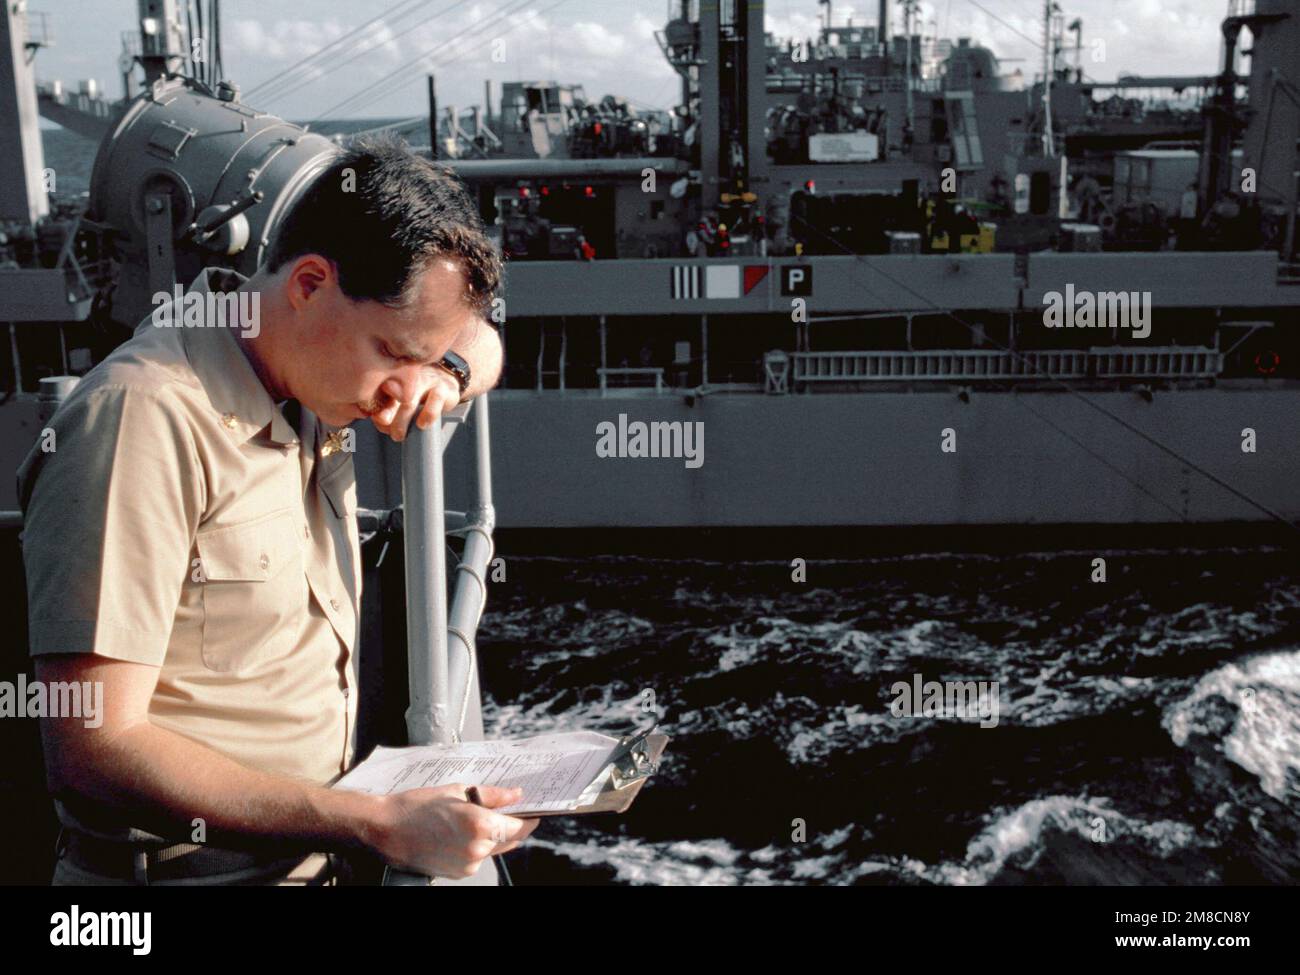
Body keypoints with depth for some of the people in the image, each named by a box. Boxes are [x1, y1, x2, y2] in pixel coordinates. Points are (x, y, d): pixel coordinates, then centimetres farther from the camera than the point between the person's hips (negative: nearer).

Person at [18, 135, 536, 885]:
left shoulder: (309, 385, 5)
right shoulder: (145, 420, -18)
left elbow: (481, 352, 23)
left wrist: (442, 376, 0)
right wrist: (377, 824, -23)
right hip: (182, 867, -7)